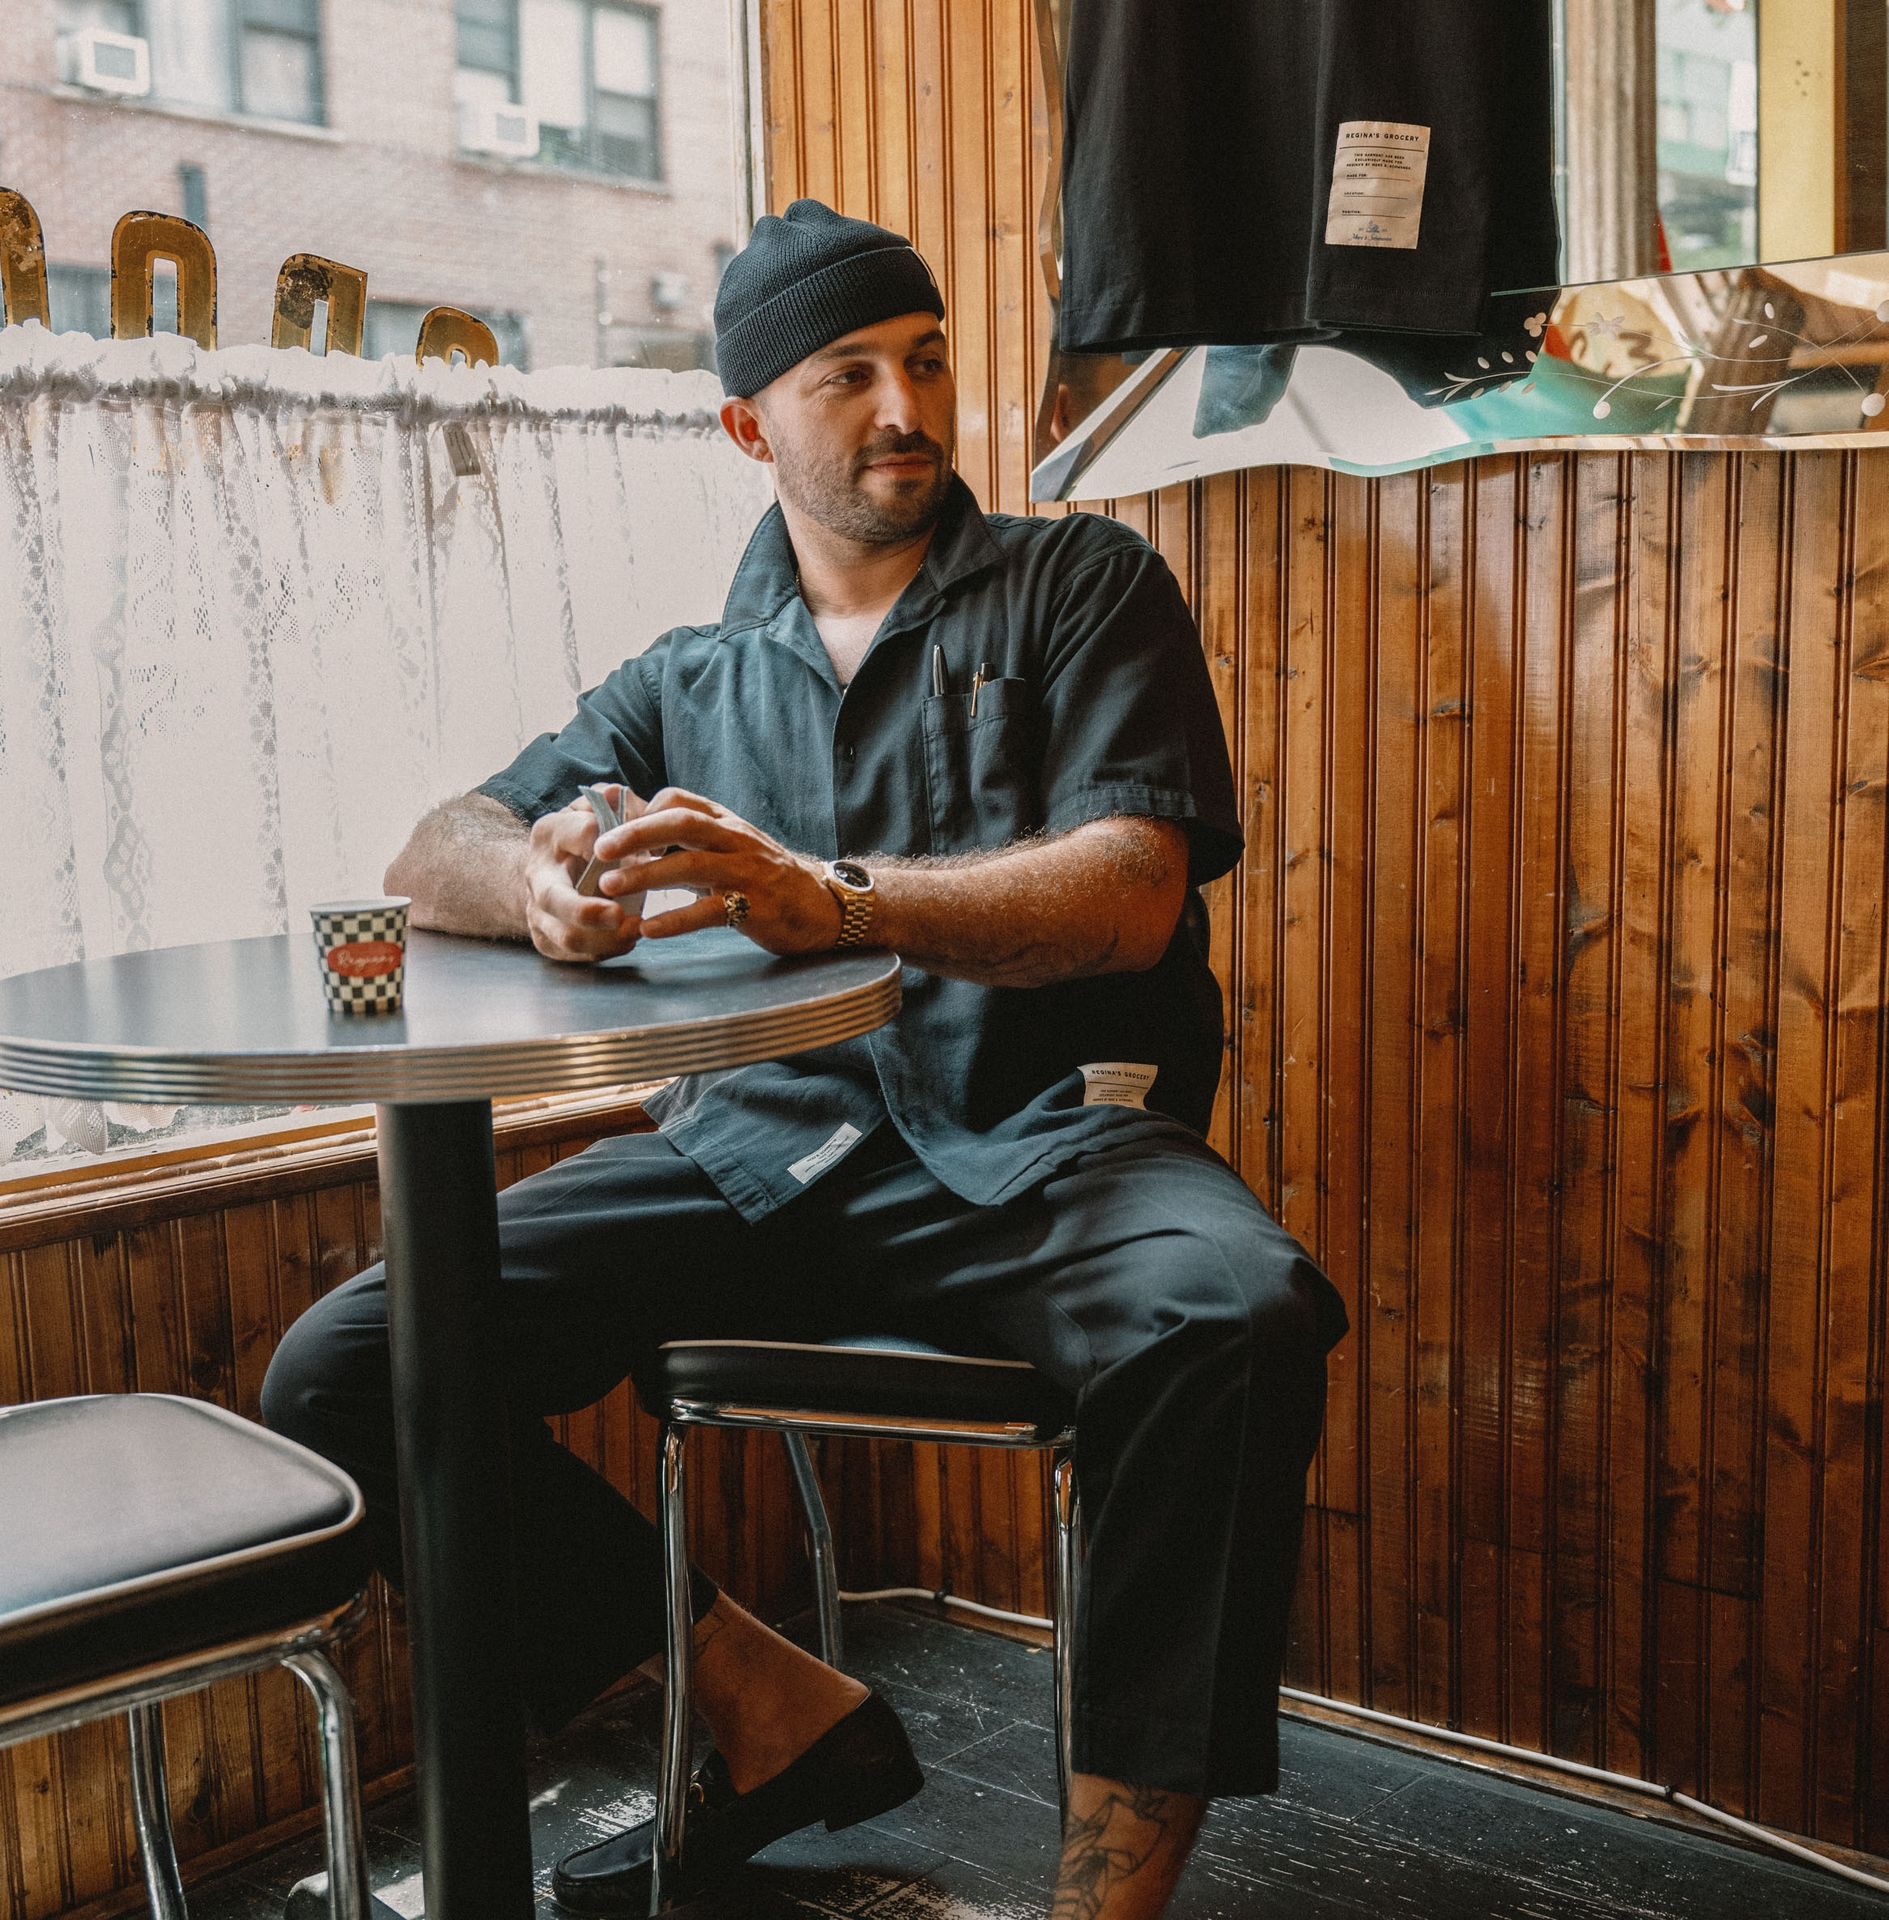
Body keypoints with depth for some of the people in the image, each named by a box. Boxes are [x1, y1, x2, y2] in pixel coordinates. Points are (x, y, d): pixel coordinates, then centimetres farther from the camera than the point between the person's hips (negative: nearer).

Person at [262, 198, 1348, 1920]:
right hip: (760, 1145, 4)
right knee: (343, 1372, -13)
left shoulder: (1082, 586, 11)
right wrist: (540, 883, -11)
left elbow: (1128, 895, -4)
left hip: (1037, 1139, -3)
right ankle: (773, 1704, 2)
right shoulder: (695, 681, 21)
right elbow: (436, 855, 15)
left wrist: (827, 901, -21)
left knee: (1234, 1320, -37)